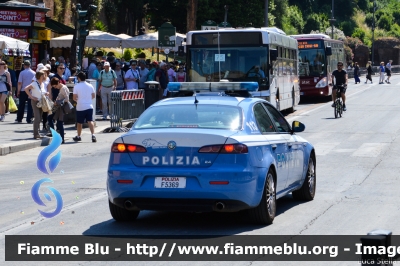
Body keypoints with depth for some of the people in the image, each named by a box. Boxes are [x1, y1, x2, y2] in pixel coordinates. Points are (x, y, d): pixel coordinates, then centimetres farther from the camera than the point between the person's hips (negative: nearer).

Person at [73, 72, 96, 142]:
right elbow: (93, 96, 10)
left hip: (80, 107, -2)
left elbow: (74, 98, -10)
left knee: (79, 122, 12)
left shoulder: (76, 86, -8)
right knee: (90, 121, -3)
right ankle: (93, 135, -20)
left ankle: (78, 136, 24)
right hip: (89, 106, 3)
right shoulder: (90, 86, 4)